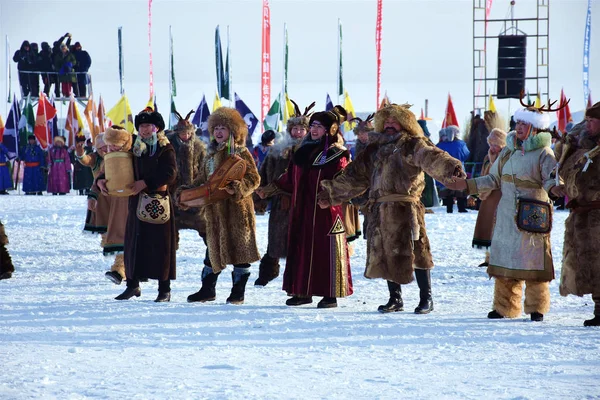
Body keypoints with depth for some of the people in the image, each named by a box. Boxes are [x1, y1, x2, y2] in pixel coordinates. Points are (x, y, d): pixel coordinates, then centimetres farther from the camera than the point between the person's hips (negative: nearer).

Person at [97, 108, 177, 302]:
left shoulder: (165, 149, -3)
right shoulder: (133, 148, 12)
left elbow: (170, 173, -15)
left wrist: (145, 183, -21)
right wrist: (101, 179, -4)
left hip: (159, 201, -5)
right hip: (137, 201, 5)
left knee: (160, 244, -3)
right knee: (133, 243, 8)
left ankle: (164, 289, 3)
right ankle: (132, 285, 20)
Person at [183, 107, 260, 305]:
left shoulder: (241, 153, -4)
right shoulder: (211, 154, 17)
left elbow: (253, 179, -9)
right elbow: (201, 180, 21)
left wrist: (237, 188, -25)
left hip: (237, 208, -6)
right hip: (215, 209, 6)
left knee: (239, 248, -2)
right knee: (214, 249, 11)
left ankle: (238, 292, 6)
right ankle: (207, 290, 20)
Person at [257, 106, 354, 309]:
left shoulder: (337, 155, -6)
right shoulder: (304, 151, 14)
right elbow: (291, 178, 23)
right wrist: (270, 189, 26)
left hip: (326, 211, -7)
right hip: (302, 210, 7)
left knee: (327, 250, -3)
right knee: (302, 249, 7)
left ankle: (330, 294, 2)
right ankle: (303, 292, 15)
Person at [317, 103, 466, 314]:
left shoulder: (412, 145, 0)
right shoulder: (376, 149, 21)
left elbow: (431, 157, -20)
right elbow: (354, 176, 28)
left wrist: (451, 167, -40)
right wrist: (330, 191, 30)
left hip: (405, 208, -7)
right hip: (379, 210, 7)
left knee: (414, 252, -6)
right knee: (385, 254, 9)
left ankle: (426, 298, 3)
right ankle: (395, 299, 19)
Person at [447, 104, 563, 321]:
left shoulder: (543, 153, -6)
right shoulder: (508, 152, 12)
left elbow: (551, 178, -15)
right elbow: (494, 179, 17)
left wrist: (553, 187, -38)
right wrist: (467, 185, 9)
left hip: (533, 217, -6)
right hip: (507, 216, 6)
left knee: (533, 262, -2)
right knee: (505, 262, 7)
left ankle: (537, 308, 8)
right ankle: (504, 307, 15)